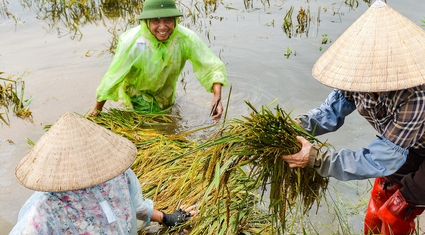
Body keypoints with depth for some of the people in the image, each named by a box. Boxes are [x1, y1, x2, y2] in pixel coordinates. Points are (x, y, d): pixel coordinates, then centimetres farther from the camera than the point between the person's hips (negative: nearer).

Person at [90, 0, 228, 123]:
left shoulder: (186, 38, -30)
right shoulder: (131, 43, -36)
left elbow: (212, 67, -29)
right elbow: (112, 79, -27)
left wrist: (217, 97, -47)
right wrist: (97, 110, -17)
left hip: (165, 93, 4)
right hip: (136, 91, -3)